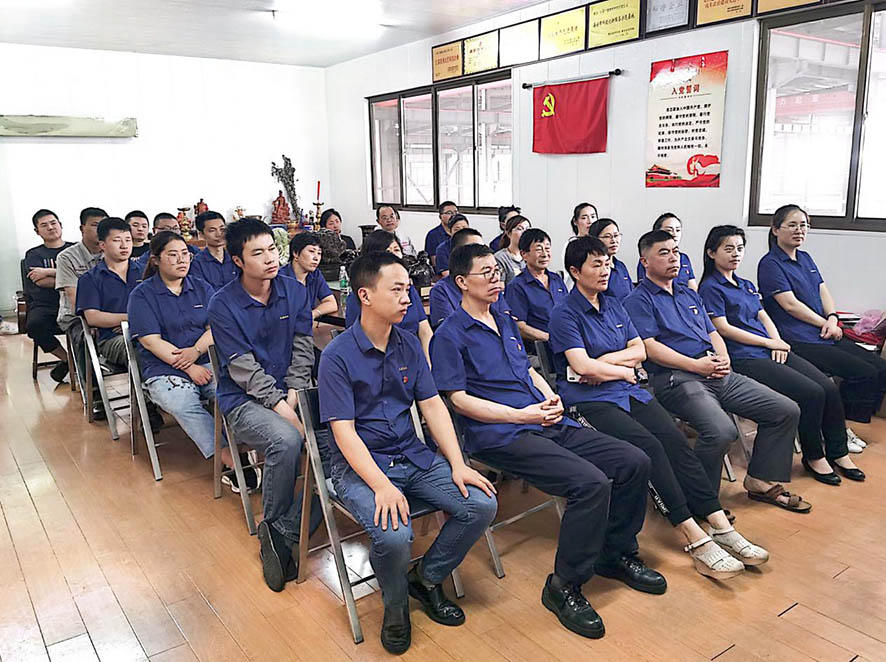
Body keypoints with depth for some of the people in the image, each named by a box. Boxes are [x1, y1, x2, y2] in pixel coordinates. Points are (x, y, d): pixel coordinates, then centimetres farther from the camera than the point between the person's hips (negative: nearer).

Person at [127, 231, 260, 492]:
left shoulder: (202, 288, 16)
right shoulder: (142, 294, 5)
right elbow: (151, 341, -5)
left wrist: (196, 350, -13)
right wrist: (190, 368, -13)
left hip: (207, 361, 3)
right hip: (164, 370, -3)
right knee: (184, 404, -34)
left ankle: (243, 454, -34)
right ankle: (232, 462, -39)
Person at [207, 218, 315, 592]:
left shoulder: (295, 291, 5)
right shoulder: (223, 304, -7)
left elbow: (302, 348, 4)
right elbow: (243, 368, -13)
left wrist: (295, 395, -11)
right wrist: (281, 408, -22)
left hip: (290, 392, 4)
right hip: (244, 398, -4)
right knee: (286, 440, -33)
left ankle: (281, 533, -9)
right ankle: (276, 528, -9)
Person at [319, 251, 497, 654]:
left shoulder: (409, 344, 6)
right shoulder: (338, 356, -12)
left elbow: (433, 405, 5)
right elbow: (344, 432, -16)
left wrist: (458, 465, -6)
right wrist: (382, 486, -28)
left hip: (413, 457, 6)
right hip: (359, 465, -5)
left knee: (481, 504, -12)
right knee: (394, 535, -31)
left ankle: (426, 578, 13)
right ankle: (395, 605, 5)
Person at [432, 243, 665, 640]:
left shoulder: (506, 323, 22)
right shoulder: (449, 336, -4)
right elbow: (459, 399, -10)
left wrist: (550, 397, 6)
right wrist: (521, 416, -17)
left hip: (548, 424, 8)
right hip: (500, 437, -8)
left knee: (634, 462, -3)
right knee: (590, 483, -28)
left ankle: (617, 555, 17)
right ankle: (565, 586, -10)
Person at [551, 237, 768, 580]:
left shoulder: (613, 305, 18)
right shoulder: (564, 314, -3)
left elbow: (640, 350, 11)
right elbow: (582, 366, -15)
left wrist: (602, 362, -5)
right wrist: (622, 370, 0)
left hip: (629, 391, 6)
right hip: (589, 400, -6)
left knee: (675, 440, -18)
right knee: (649, 446, -27)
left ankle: (721, 527, -18)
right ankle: (696, 539, -25)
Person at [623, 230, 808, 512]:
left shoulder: (690, 295, 27)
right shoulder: (638, 300, 1)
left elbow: (713, 333, 24)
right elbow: (649, 347, -11)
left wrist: (723, 359, 2)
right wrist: (697, 365, -15)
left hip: (718, 373, 8)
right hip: (675, 378, -8)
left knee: (786, 410, 1)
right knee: (722, 431, -32)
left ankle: (761, 481, 13)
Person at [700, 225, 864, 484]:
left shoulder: (746, 285, 24)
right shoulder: (711, 288, -3)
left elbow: (764, 317, 19)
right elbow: (723, 328, -10)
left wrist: (778, 341, -2)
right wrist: (769, 342, -9)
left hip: (771, 351, 8)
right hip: (744, 358, -8)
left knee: (829, 388, -8)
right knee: (811, 393, -20)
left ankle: (838, 452, 7)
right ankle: (813, 457, -1)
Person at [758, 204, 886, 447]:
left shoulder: (806, 259, 20)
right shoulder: (770, 264, -6)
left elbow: (823, 292, 15)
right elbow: (790, 304, -13)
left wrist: (832, 318, -4)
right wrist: (824, 324, -7)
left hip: (825, 335, 8)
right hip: (798, 341, -8)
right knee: (865, 373, -18)